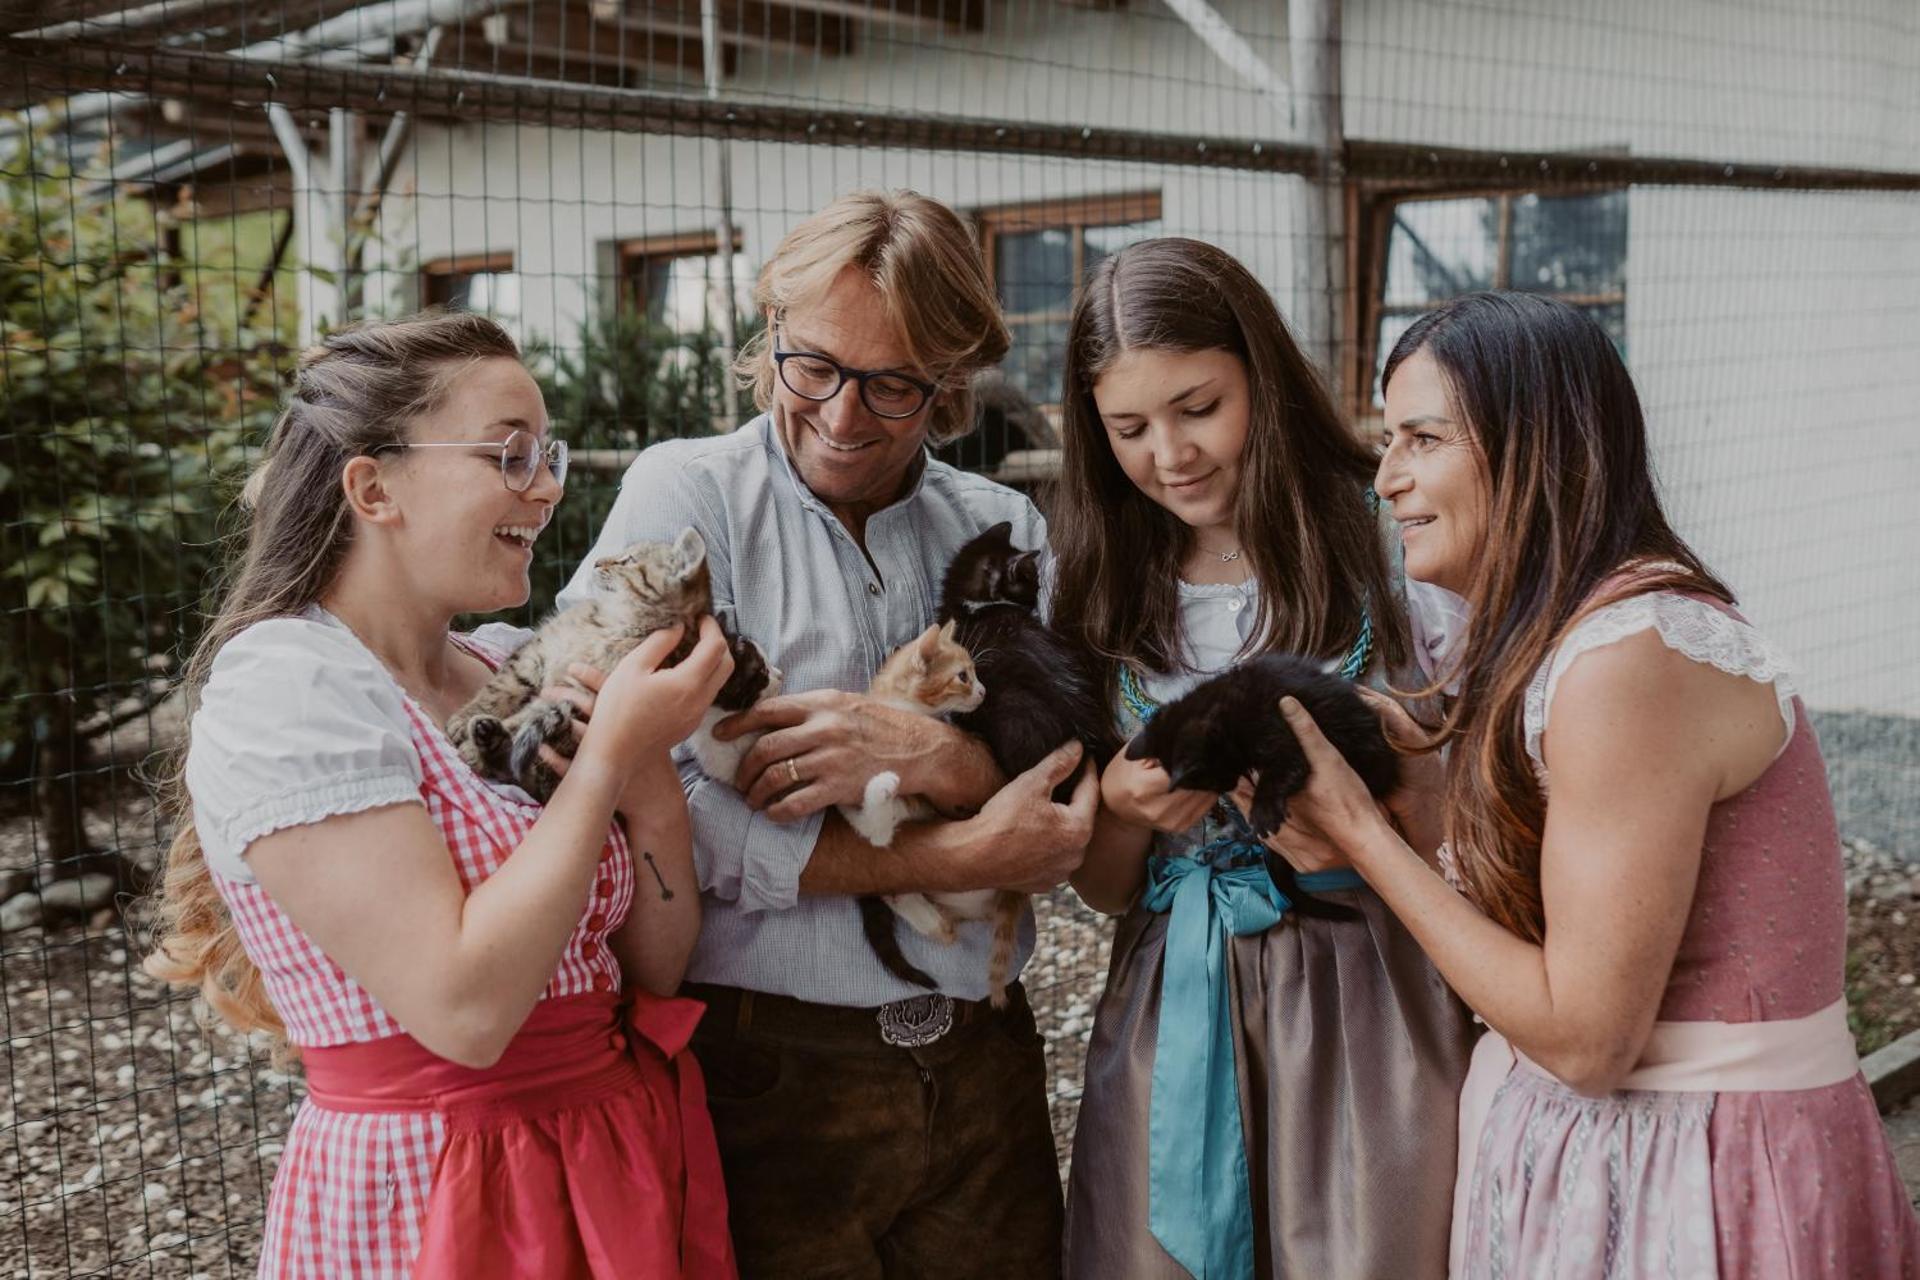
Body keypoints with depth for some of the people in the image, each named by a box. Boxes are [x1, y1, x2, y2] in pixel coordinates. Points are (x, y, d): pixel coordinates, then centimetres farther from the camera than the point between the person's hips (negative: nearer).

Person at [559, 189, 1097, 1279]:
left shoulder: (1005, 533, 7)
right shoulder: (689, 494, -6)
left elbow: (1070, 820, 0)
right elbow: (665, 815, -18)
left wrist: (933, 758, -21)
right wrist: (972, 855, -16)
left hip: (981, 1060, 4)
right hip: (768, 1068, -3)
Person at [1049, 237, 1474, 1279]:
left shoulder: (1386, 544, -5)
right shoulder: (1109, 591, 6)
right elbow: (1101, 890, 9)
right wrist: (1124, 809, -12)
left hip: (1363, 1002, -3)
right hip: (1169, 1013, 3)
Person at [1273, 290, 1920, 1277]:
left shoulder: (1630, 656, -24)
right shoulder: (1557, 628, 5)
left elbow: (1585, 1037, -22)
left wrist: (1360, 834, -18)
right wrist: (1425, 804, -9)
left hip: (1698, 1173, -8)